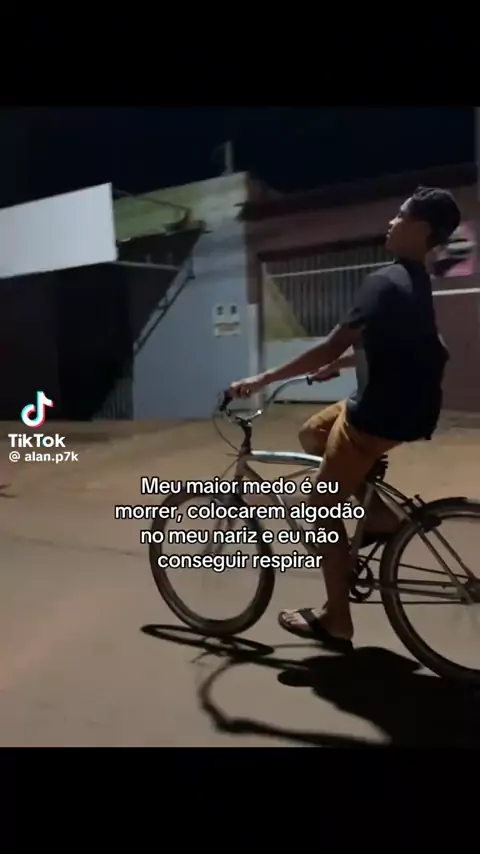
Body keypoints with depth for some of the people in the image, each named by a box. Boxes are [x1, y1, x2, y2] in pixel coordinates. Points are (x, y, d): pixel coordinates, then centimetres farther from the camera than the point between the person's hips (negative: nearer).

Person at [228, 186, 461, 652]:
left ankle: (336, 621, 14)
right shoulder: (415, 281, 11)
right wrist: (340, 363, 29)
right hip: (396, 403, 9)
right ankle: (380, 517, 18)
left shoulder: (385, 281, -19)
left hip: (381, 414, -9)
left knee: (324, 508, 2)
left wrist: (262, 379, -15)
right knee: (312, 434, 26)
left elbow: (330, 348, -22)